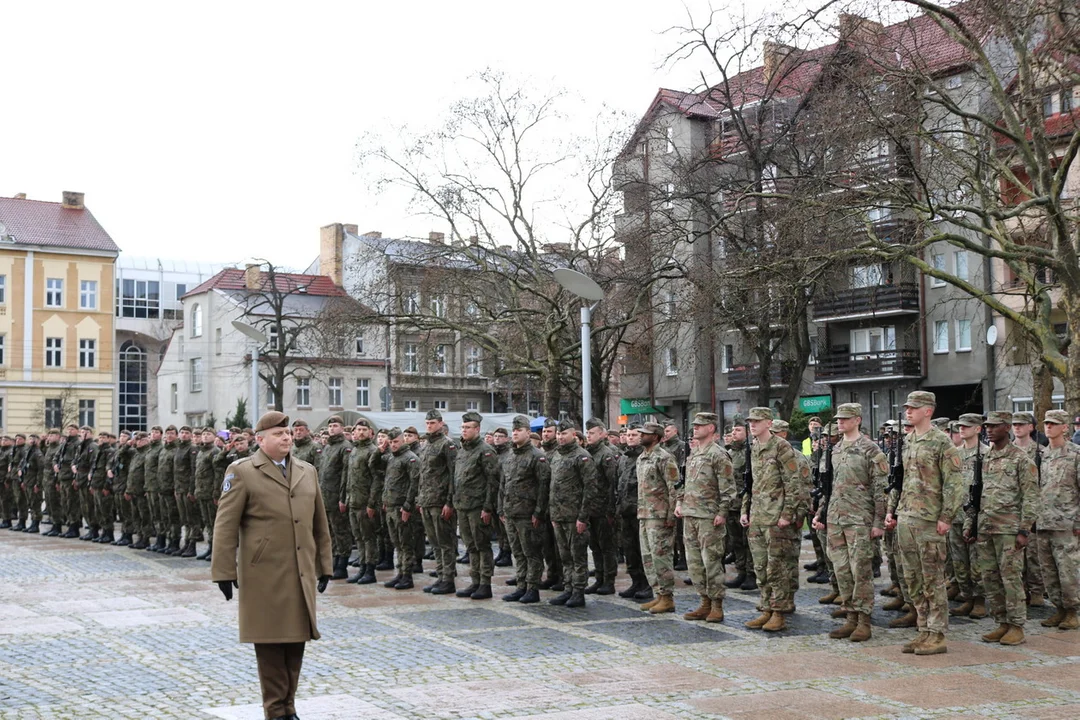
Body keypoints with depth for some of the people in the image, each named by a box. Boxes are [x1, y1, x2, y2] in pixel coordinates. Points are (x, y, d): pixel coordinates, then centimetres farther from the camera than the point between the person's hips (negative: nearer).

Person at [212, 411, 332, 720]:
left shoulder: (307, 472, 14)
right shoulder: (242, 472, -3)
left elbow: (320, 524, 17)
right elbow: (225, 526, -5)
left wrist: (324, 565, 15)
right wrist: (224, 572, -8)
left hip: (301, 575, 5)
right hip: (265, 576, -5)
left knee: (296, 639, 8)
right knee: (271, 642, 2)